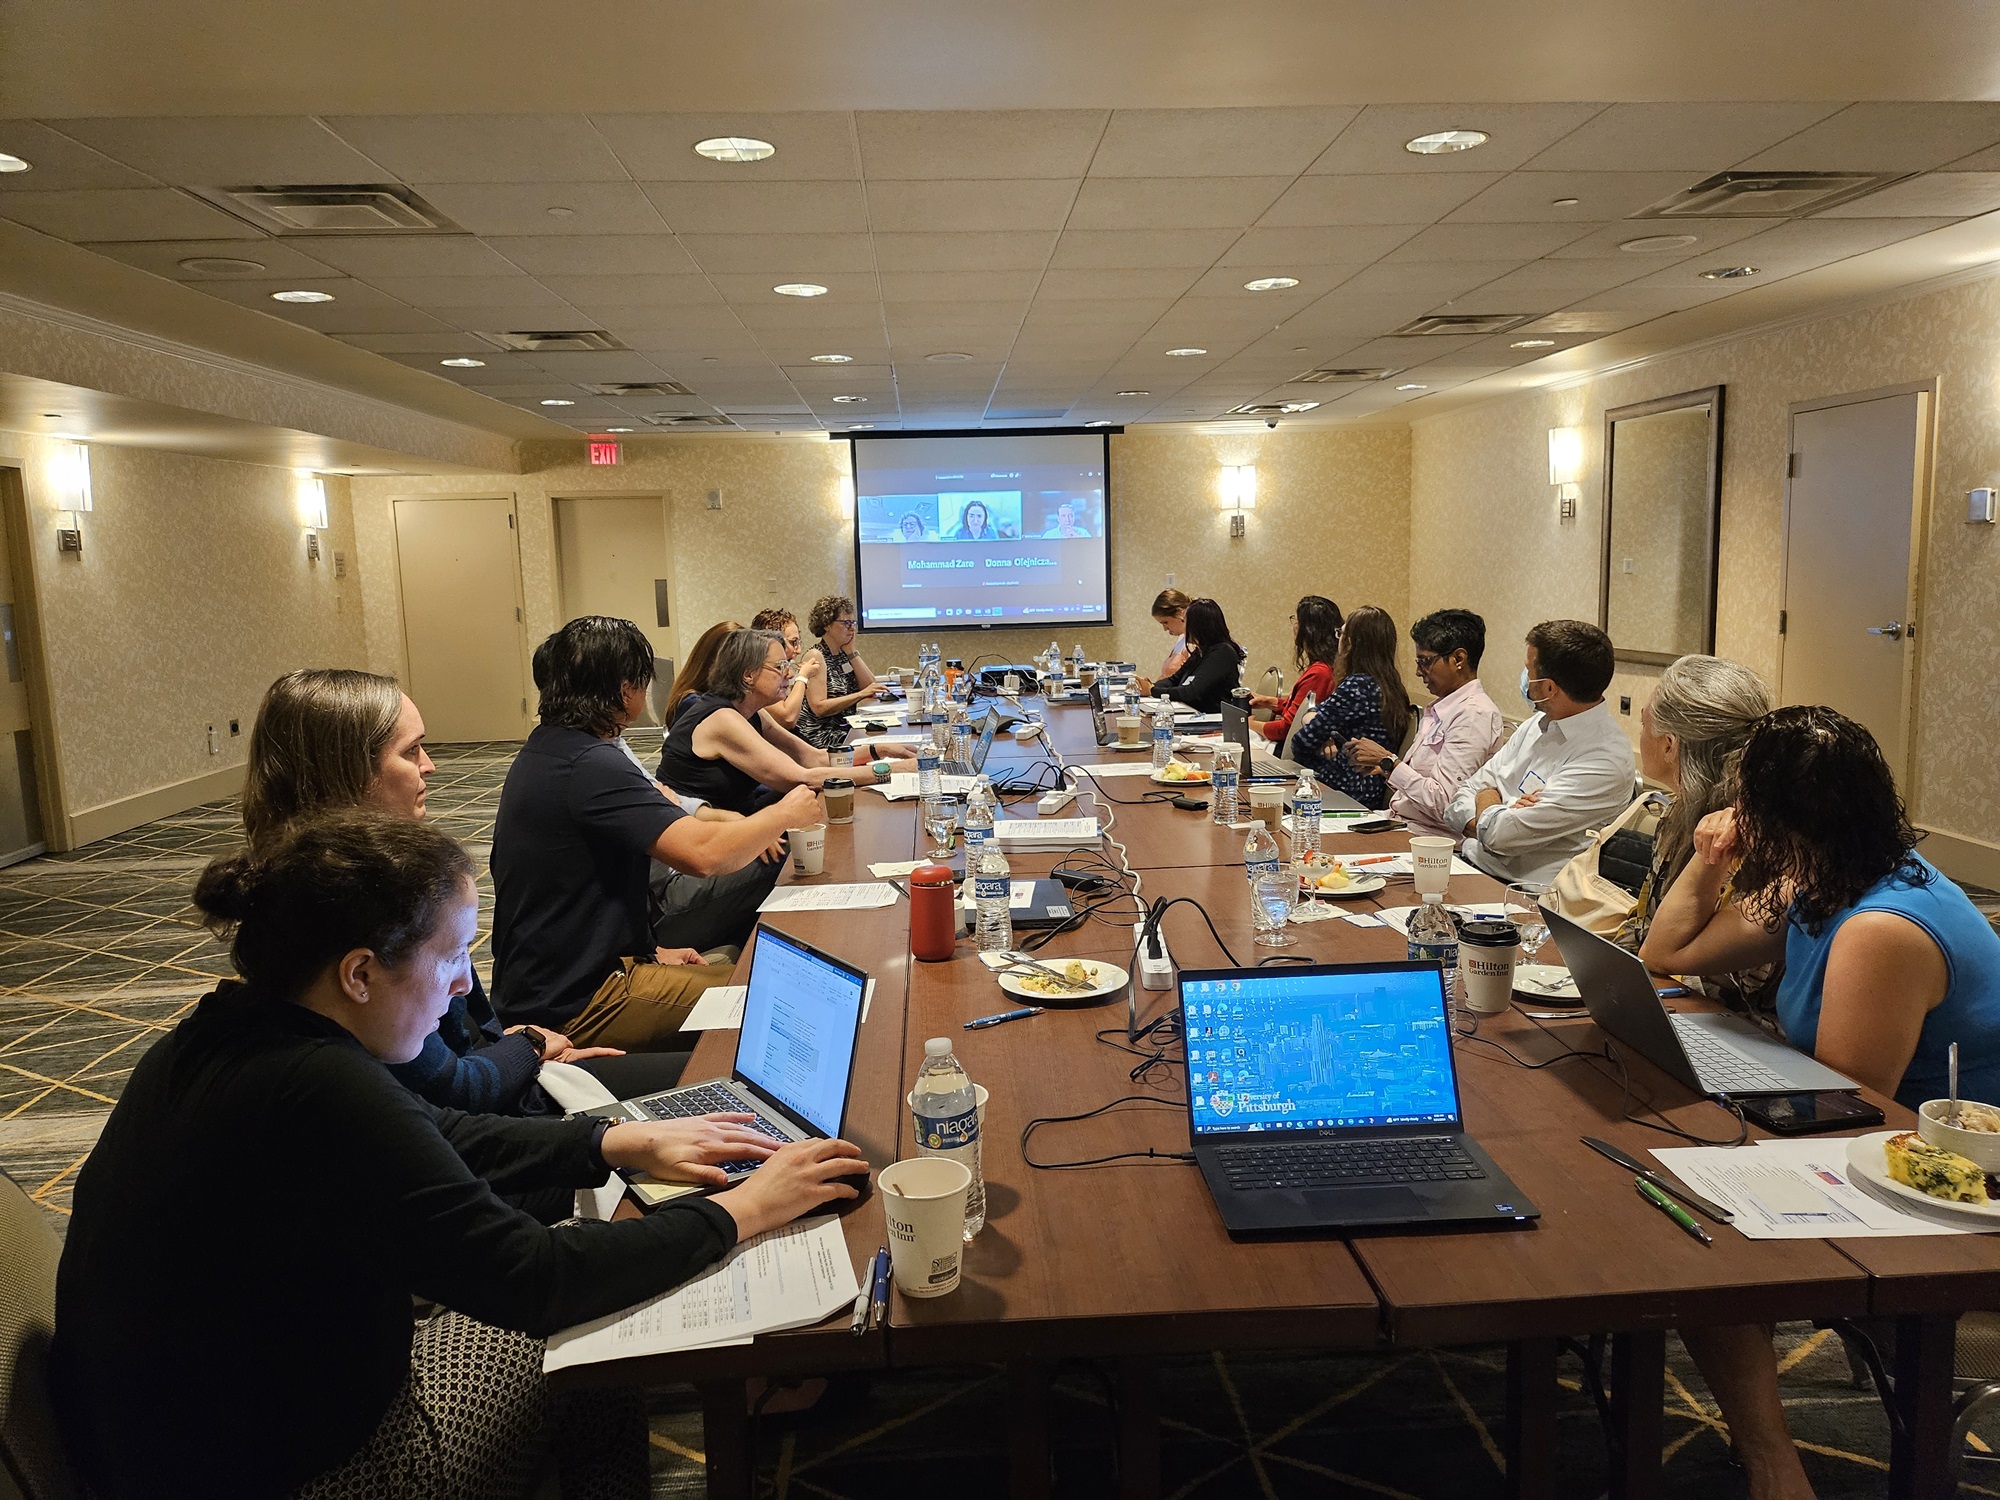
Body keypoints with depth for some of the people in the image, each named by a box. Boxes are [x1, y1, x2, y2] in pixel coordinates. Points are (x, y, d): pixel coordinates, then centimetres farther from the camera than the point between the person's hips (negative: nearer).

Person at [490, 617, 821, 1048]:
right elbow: (703, 853, -32)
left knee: (725, 959, 19)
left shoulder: (541, 751, 10)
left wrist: (649, 951, 11)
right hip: (571, 1008, -10)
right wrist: (786, 813, -14)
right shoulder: (592, 765, -24)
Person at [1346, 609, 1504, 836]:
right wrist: (1382, 766, 4)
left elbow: (1443, 803, -19)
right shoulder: (1435, 709, 16)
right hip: (1399, 826, 9)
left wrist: (1388, 761, -14)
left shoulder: (1475, 714, -13)